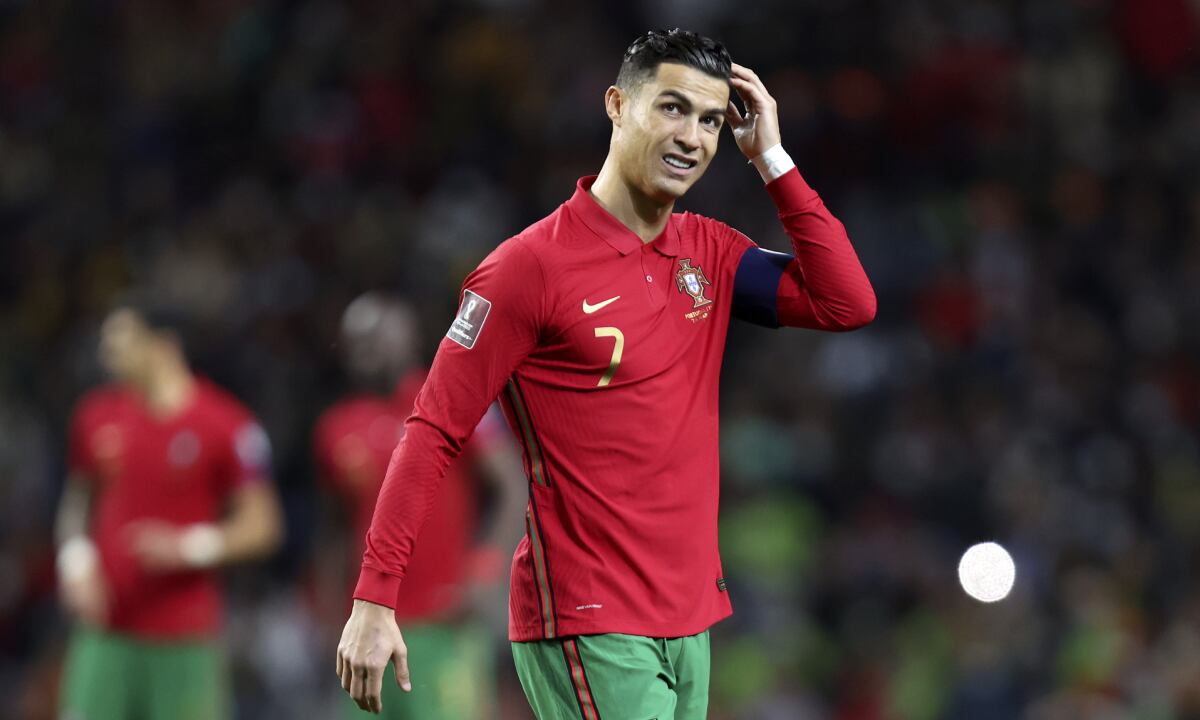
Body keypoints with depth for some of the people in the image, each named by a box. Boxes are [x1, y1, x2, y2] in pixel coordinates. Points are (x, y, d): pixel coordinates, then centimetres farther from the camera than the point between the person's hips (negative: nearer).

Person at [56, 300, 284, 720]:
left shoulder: (225, 425, -6)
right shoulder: (97, 414, 8)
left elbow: (260, 526, -3)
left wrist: (188, 547, -17)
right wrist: (76, 560, 0)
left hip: (185, 638, -4)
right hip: (106, 630, 4)